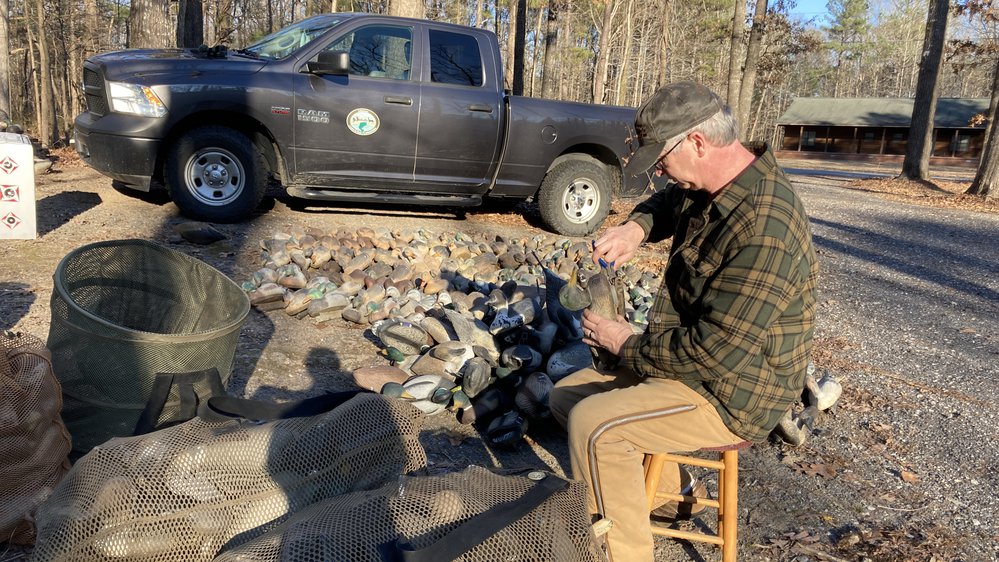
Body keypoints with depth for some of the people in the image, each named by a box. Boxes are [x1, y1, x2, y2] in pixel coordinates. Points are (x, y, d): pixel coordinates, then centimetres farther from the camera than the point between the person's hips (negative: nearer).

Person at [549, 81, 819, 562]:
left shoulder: (766, 229, -30)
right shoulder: (708, 187, -1)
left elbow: (716, 349, -29)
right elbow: (667, 202, 22)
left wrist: (627, 345, -15)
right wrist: (637, 227, -3)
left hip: (731, 398, -10)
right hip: (689, 359, 10)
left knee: (592, 424, -26)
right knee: (567, 395, 11)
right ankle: (674, 491, 24)